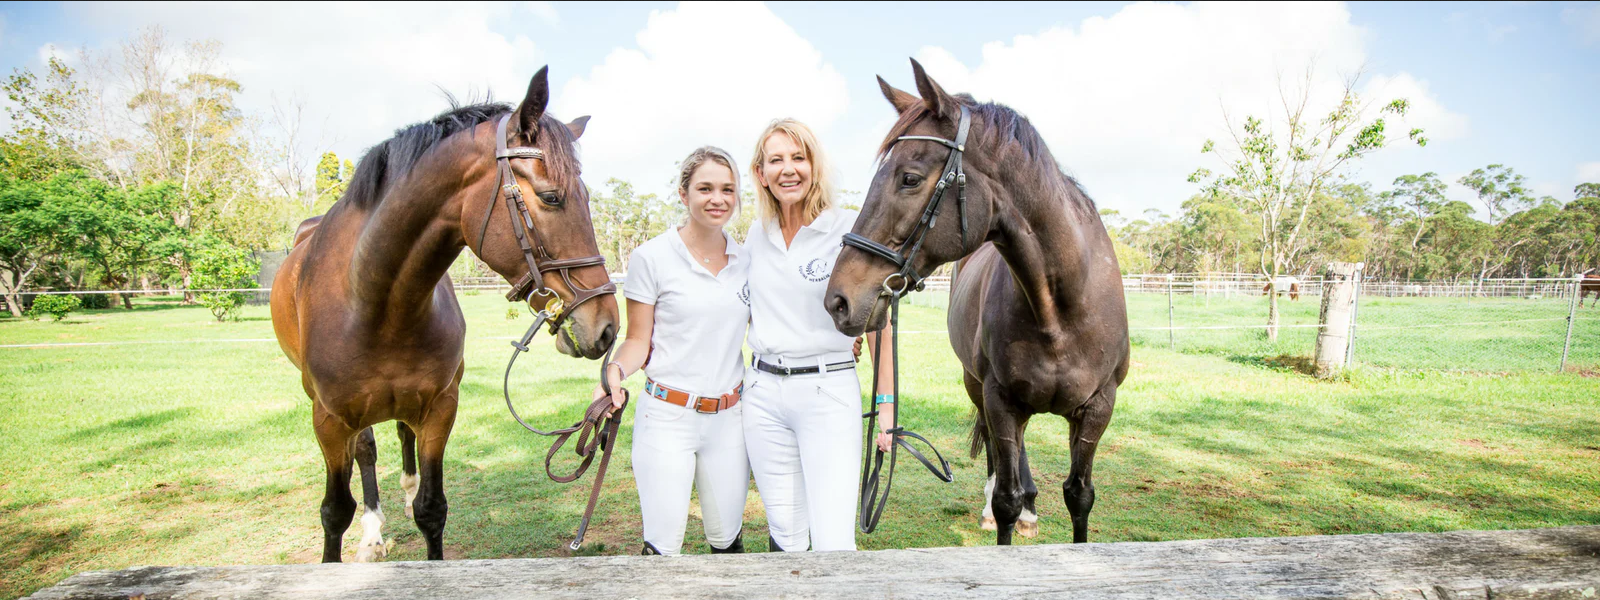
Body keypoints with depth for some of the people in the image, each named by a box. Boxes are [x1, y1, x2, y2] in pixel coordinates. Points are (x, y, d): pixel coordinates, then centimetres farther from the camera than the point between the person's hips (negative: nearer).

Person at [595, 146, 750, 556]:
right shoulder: (651, 258, -7)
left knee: (727, 539, 14)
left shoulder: (747, 260, 5)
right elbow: (638, 341, -2)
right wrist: (616, 370, -24)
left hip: (728, 417, 4)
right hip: (667, 417, -4)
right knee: (663, 545, -1)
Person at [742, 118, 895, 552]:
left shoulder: (850, 229, -7)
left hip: (828, 390, -4)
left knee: (833, 542, -6)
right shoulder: (757, 234, 8)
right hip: (763, 390, 4)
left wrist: (887, 402, -6)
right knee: (785, 534, 13)